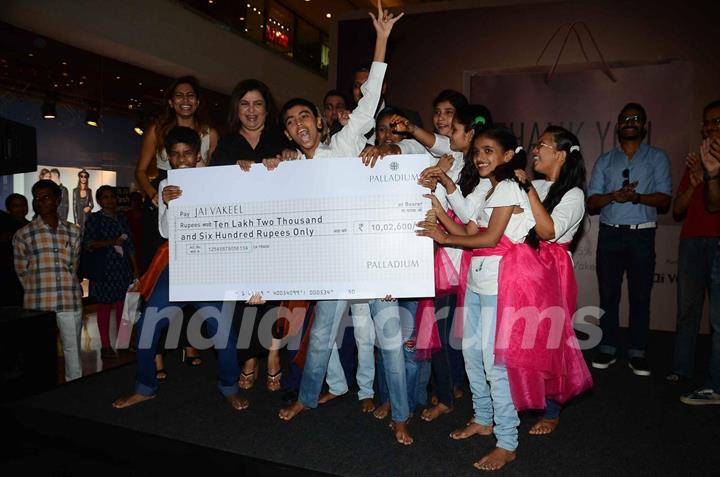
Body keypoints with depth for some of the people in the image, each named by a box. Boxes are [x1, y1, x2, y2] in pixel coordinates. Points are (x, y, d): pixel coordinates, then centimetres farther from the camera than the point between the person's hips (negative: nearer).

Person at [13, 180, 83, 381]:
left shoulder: (73, 231, 7)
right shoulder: (23, 235, 1)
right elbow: (22, 271, 7)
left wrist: (65, 288, 10)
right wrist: (36, 291, 8)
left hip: (70, 300, 2)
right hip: (38, 303, -1)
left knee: (73, 348, 9)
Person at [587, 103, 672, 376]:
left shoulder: (657, 158, 10)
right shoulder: (604, 161, 14)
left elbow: (664, 199, -1)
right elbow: (591, 202, 7)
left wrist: (636, 196, -19)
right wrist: (614, 196, -13)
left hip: (641, 235, -1)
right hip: (609, 234, 2)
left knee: (640, 295, 1)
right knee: (608, 294, 4)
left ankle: (637, 354, 9)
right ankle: (607, 349, 12)